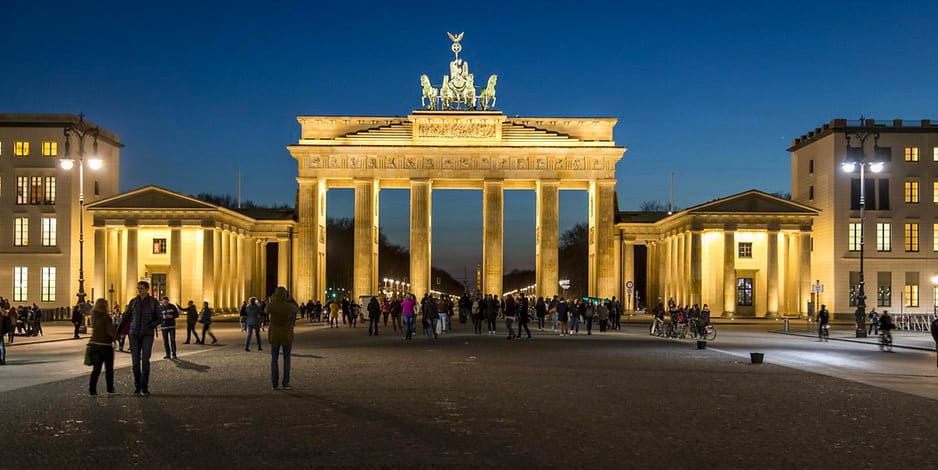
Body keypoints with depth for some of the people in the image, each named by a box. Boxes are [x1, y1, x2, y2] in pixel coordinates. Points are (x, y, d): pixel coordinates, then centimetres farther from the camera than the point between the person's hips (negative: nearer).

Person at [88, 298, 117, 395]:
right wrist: (115, 337, -7)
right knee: (109, 369, 9)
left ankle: (92, 389, -4)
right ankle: (110, 389, 16)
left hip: (94, 344, 5)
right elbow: (111, 330, -21)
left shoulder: (94, 316, 4)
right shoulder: (106, 317, -15)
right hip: (105, 345, -5)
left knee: (96, 369, 6)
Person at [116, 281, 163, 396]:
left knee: (145, 360, -12)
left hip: (147, 334, -2)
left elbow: (159, 319, 0)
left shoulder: (154, 302, -2)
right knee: (135, 360, 0)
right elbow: (126, 317, 11)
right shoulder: (133, 302, 5)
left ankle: (145, 387, -5)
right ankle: (137, 386, 13)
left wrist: (149, 326, -17)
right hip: (134, 334, 2)